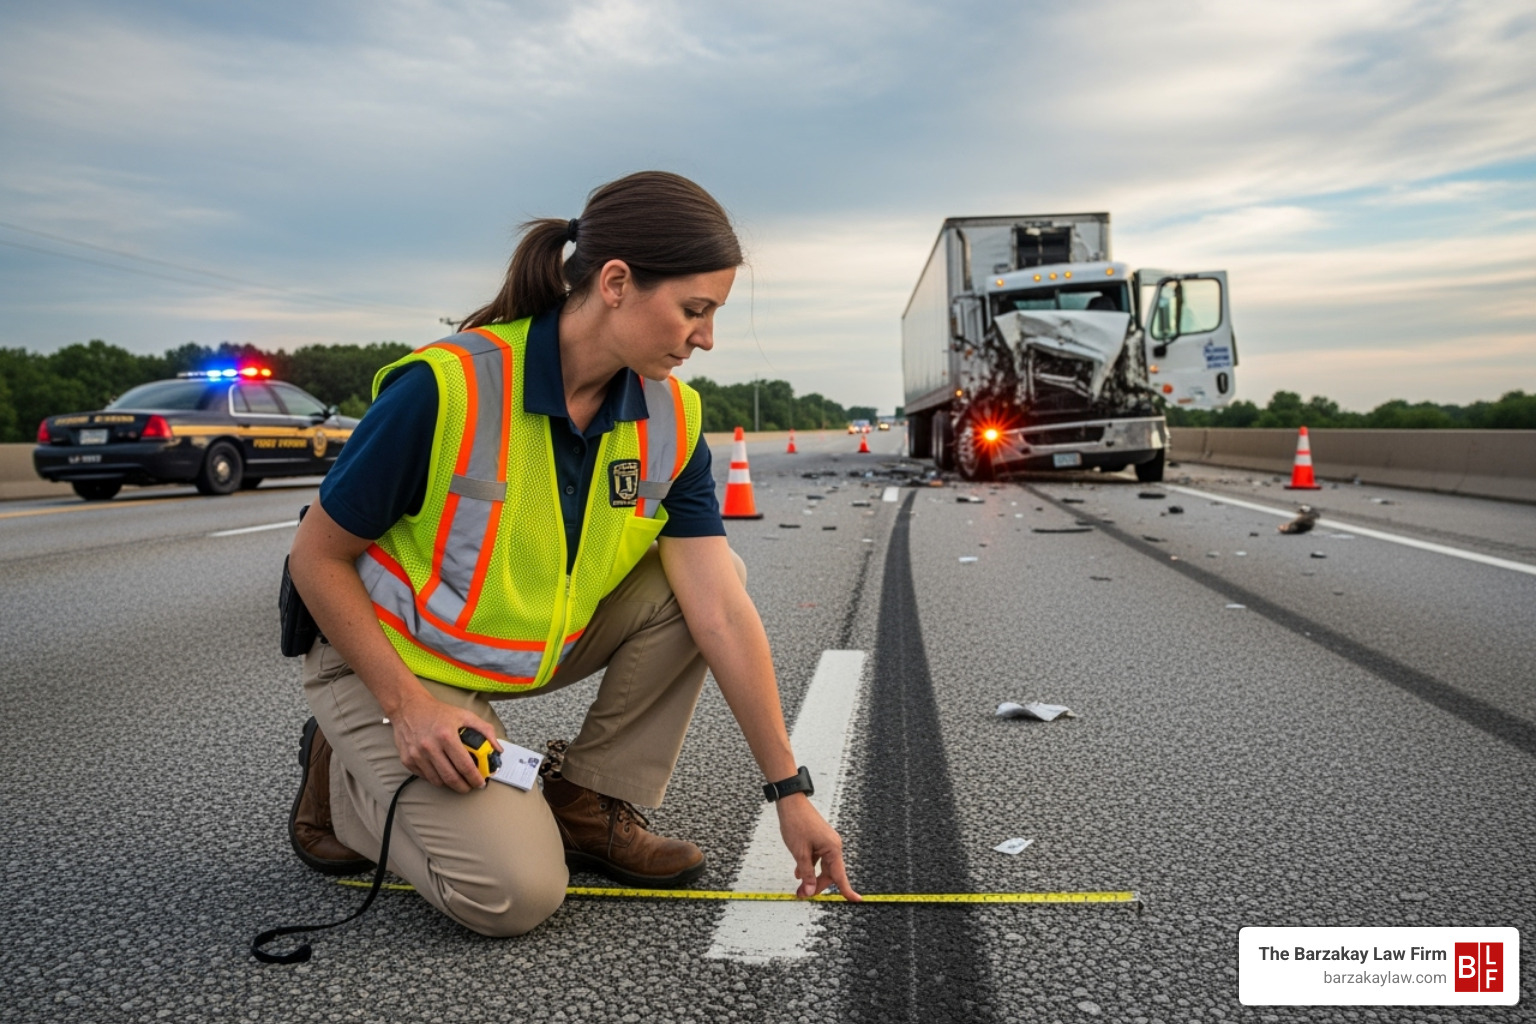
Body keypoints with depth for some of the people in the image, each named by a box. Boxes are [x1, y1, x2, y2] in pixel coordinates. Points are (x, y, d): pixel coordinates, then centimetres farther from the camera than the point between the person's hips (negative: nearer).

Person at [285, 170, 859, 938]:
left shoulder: (672, 420, -12)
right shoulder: (445, 387, -28)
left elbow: (721, 611, -14)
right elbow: (316, 558, -17)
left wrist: (790, 791, -14)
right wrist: (407, 707, -24)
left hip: (532, 655, 6)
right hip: (392, 663, -5)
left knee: (705, 576, -13)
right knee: (515, 892, -20)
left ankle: (589, 801, 1)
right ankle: (347, 778, 9)